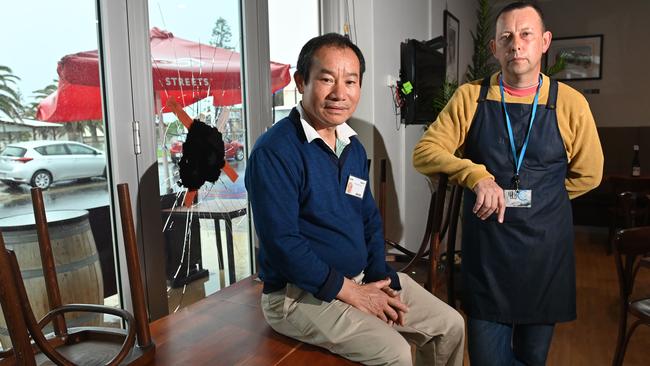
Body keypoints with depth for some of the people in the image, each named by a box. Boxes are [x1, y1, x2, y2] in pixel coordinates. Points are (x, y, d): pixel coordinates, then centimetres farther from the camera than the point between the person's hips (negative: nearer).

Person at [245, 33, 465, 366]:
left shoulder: (354, 147, 7)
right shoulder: (274, 151, -19)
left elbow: (370, 219, 11)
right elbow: (282, 243, -24)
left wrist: (380, 279, -3)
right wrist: (350, 292, -18)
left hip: (363, 278, 8)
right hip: (300, 294, -7)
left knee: (450, 325, 7)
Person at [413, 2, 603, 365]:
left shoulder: (570, 103, -1)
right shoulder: (470, 97, -2)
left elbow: (588, 174, 9)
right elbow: (424, 153, -8)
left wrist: (537, 197, 4)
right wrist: (478, 176, -22)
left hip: (547, 246, 1)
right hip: (486, 245, -1)